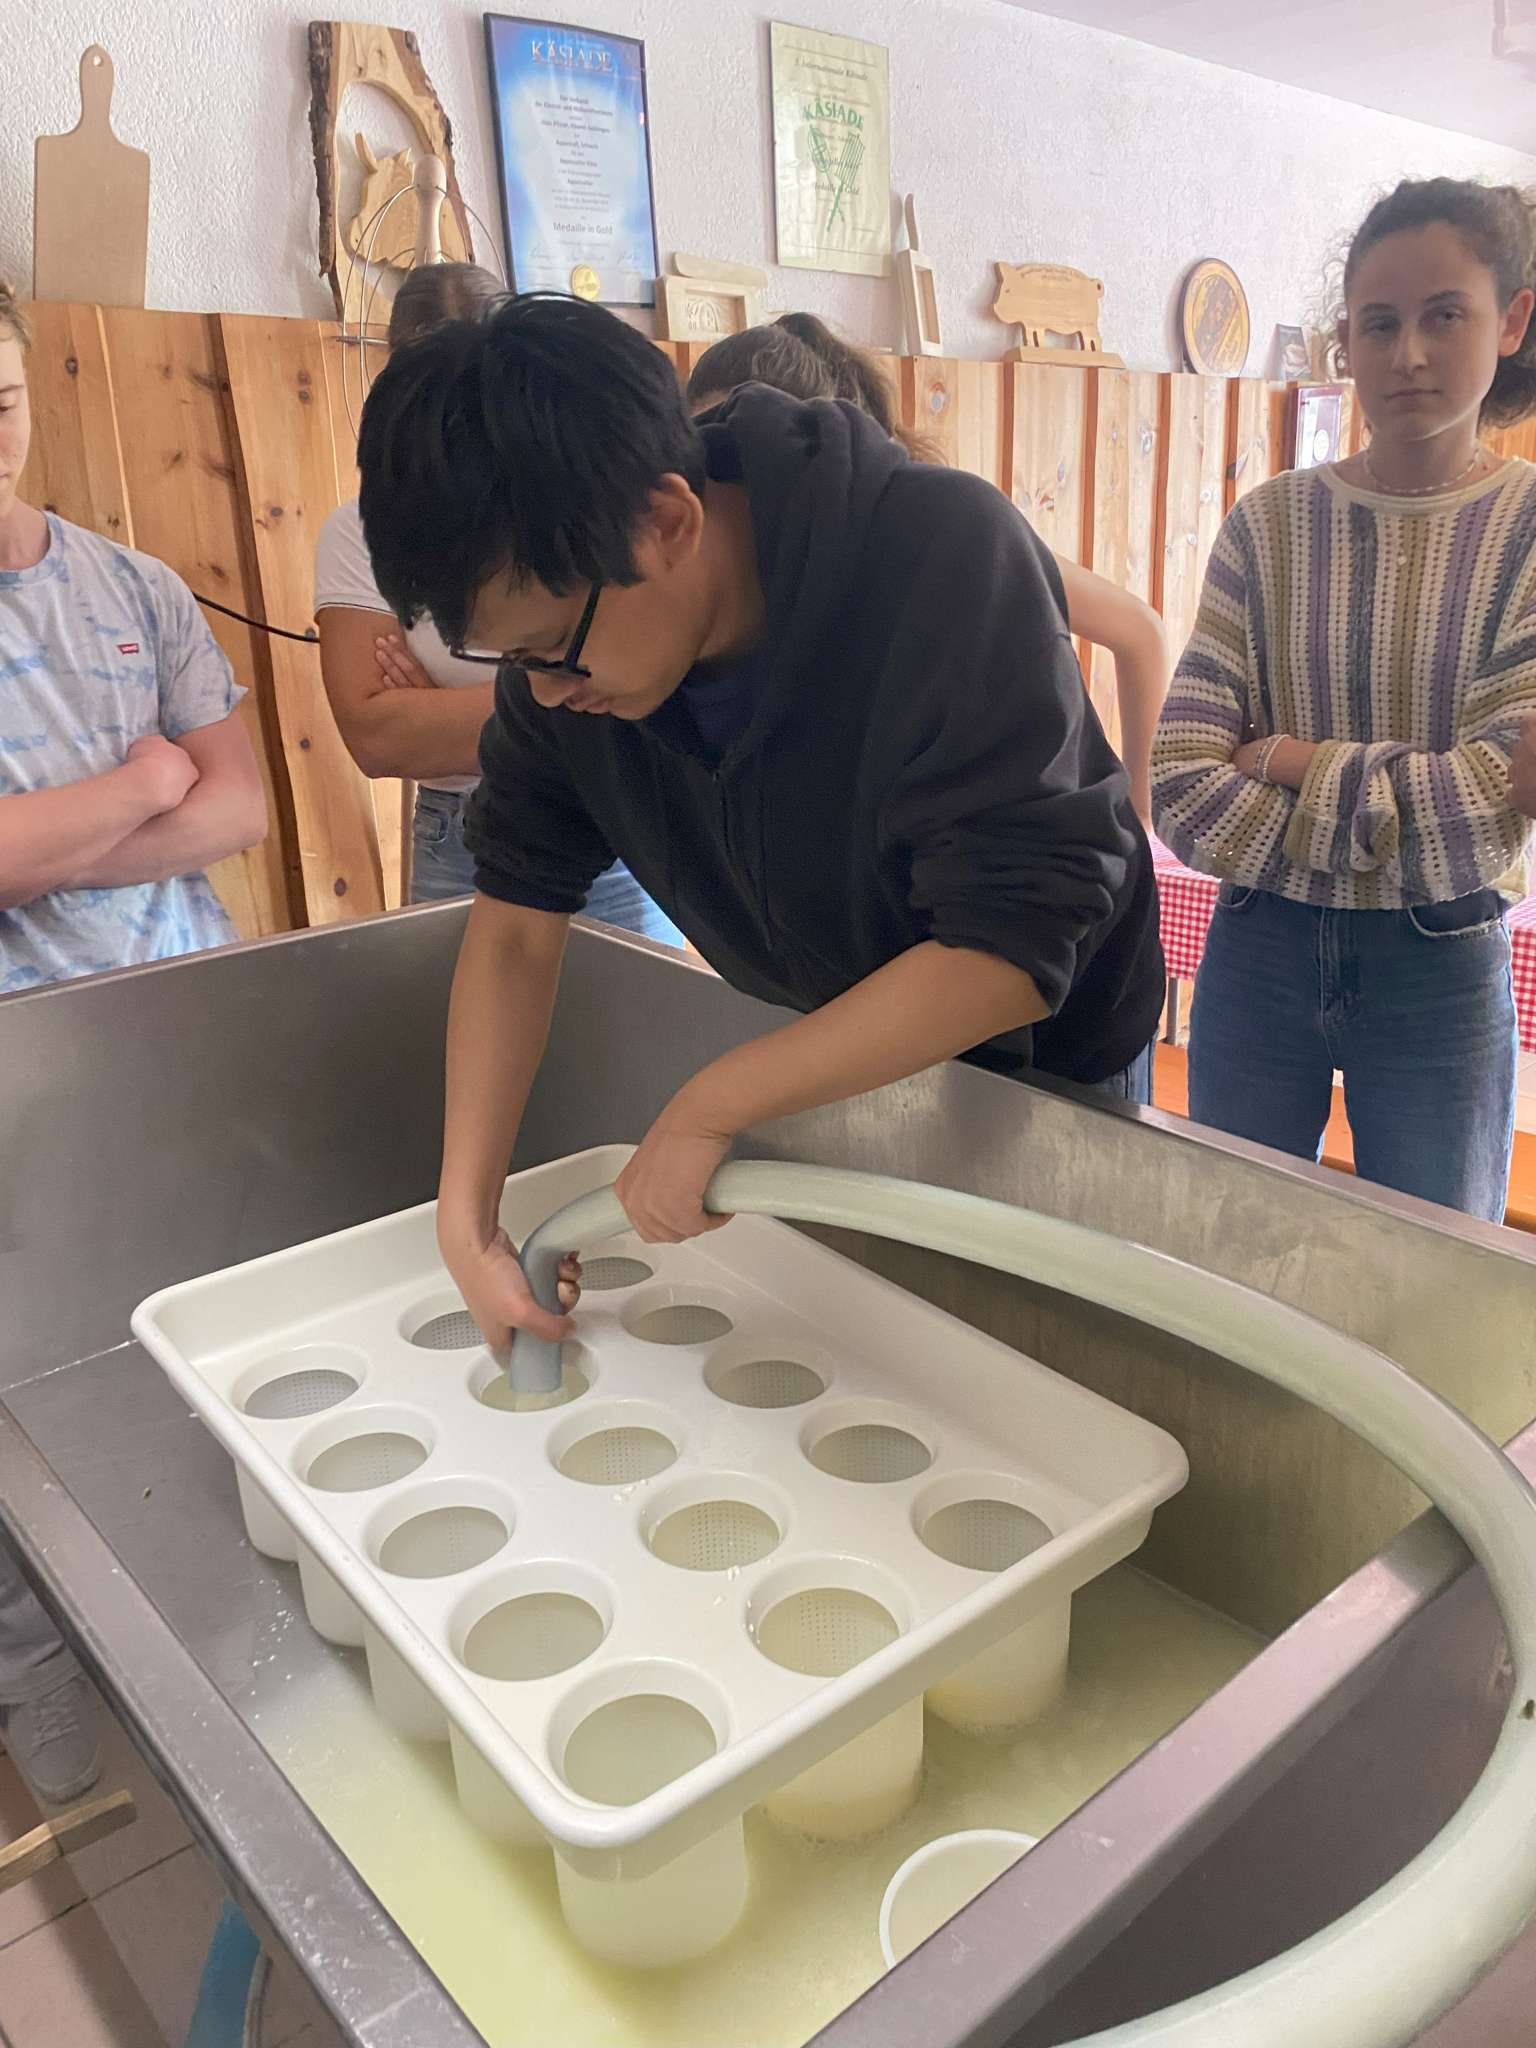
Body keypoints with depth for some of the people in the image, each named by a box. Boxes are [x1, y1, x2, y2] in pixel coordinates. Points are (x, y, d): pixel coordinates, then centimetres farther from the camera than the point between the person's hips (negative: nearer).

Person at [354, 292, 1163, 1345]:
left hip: (1049, 1049, -4)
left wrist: (712, 1105, -33)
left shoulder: (948, 557, -35)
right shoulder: (566, 612, -18)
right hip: (834, 1048, 4)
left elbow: (1014, 945, -38)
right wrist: (468, 1214, -15)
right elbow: (518, 919, -11)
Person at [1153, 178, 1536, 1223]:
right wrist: (1392, 836, -15)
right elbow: (1181, 787, -12)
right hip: (1260, 952, 1)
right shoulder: (1269, 525, -2)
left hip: (1440, 971, -1)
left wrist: (1287, 759, -12)